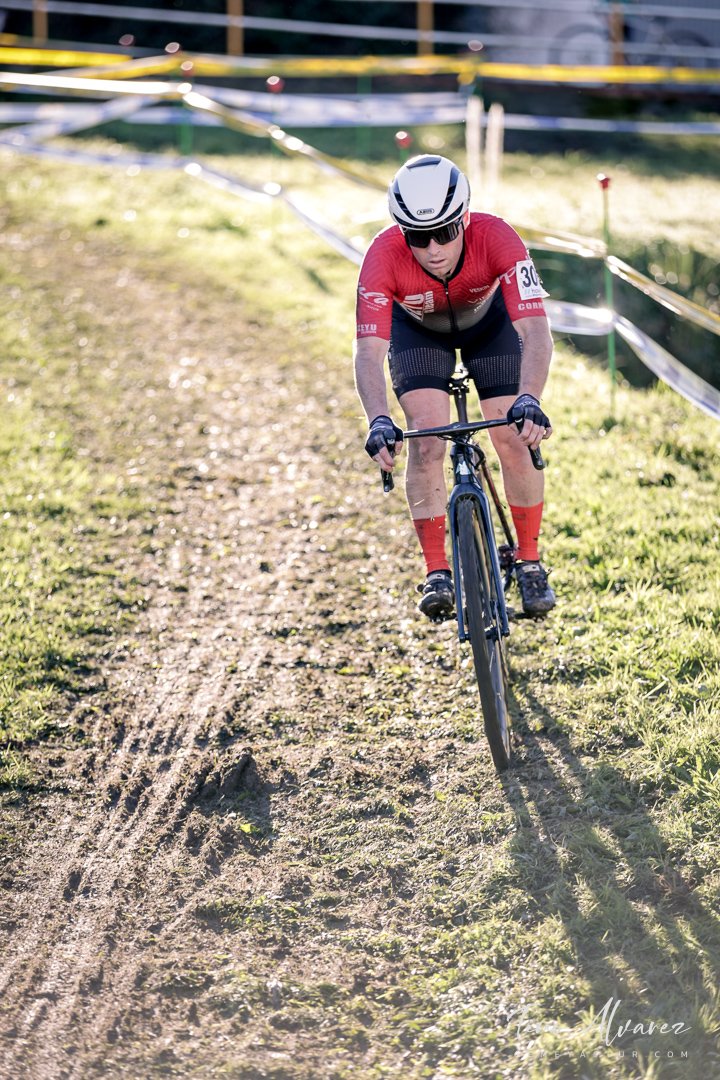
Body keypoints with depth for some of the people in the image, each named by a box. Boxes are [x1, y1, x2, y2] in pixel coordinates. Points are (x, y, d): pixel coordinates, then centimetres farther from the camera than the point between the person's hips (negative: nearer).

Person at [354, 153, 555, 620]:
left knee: (516, 441, -8)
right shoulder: (384, 255, -38)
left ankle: (530, 564, 10)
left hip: (488, 322, 0)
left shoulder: (495, 237, -39)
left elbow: (535, 330, -46)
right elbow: (369, 352, -41)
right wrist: (379, 420, -58)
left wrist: (529, 400, -62)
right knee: (427, 441, -17)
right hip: (418, 329, 0)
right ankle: (437, 573, -8)